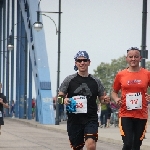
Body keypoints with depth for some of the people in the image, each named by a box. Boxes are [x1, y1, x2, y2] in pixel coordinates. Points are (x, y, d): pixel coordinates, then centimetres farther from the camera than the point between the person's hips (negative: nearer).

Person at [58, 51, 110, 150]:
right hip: (74, 119, 1)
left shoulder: (95, 81, 7)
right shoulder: (69, 80, 4)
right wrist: (64, 100, -16)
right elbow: (60, 96, 7)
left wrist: (105, 99, -8)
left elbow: (102, 98, 15)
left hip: (91, 119, -1)